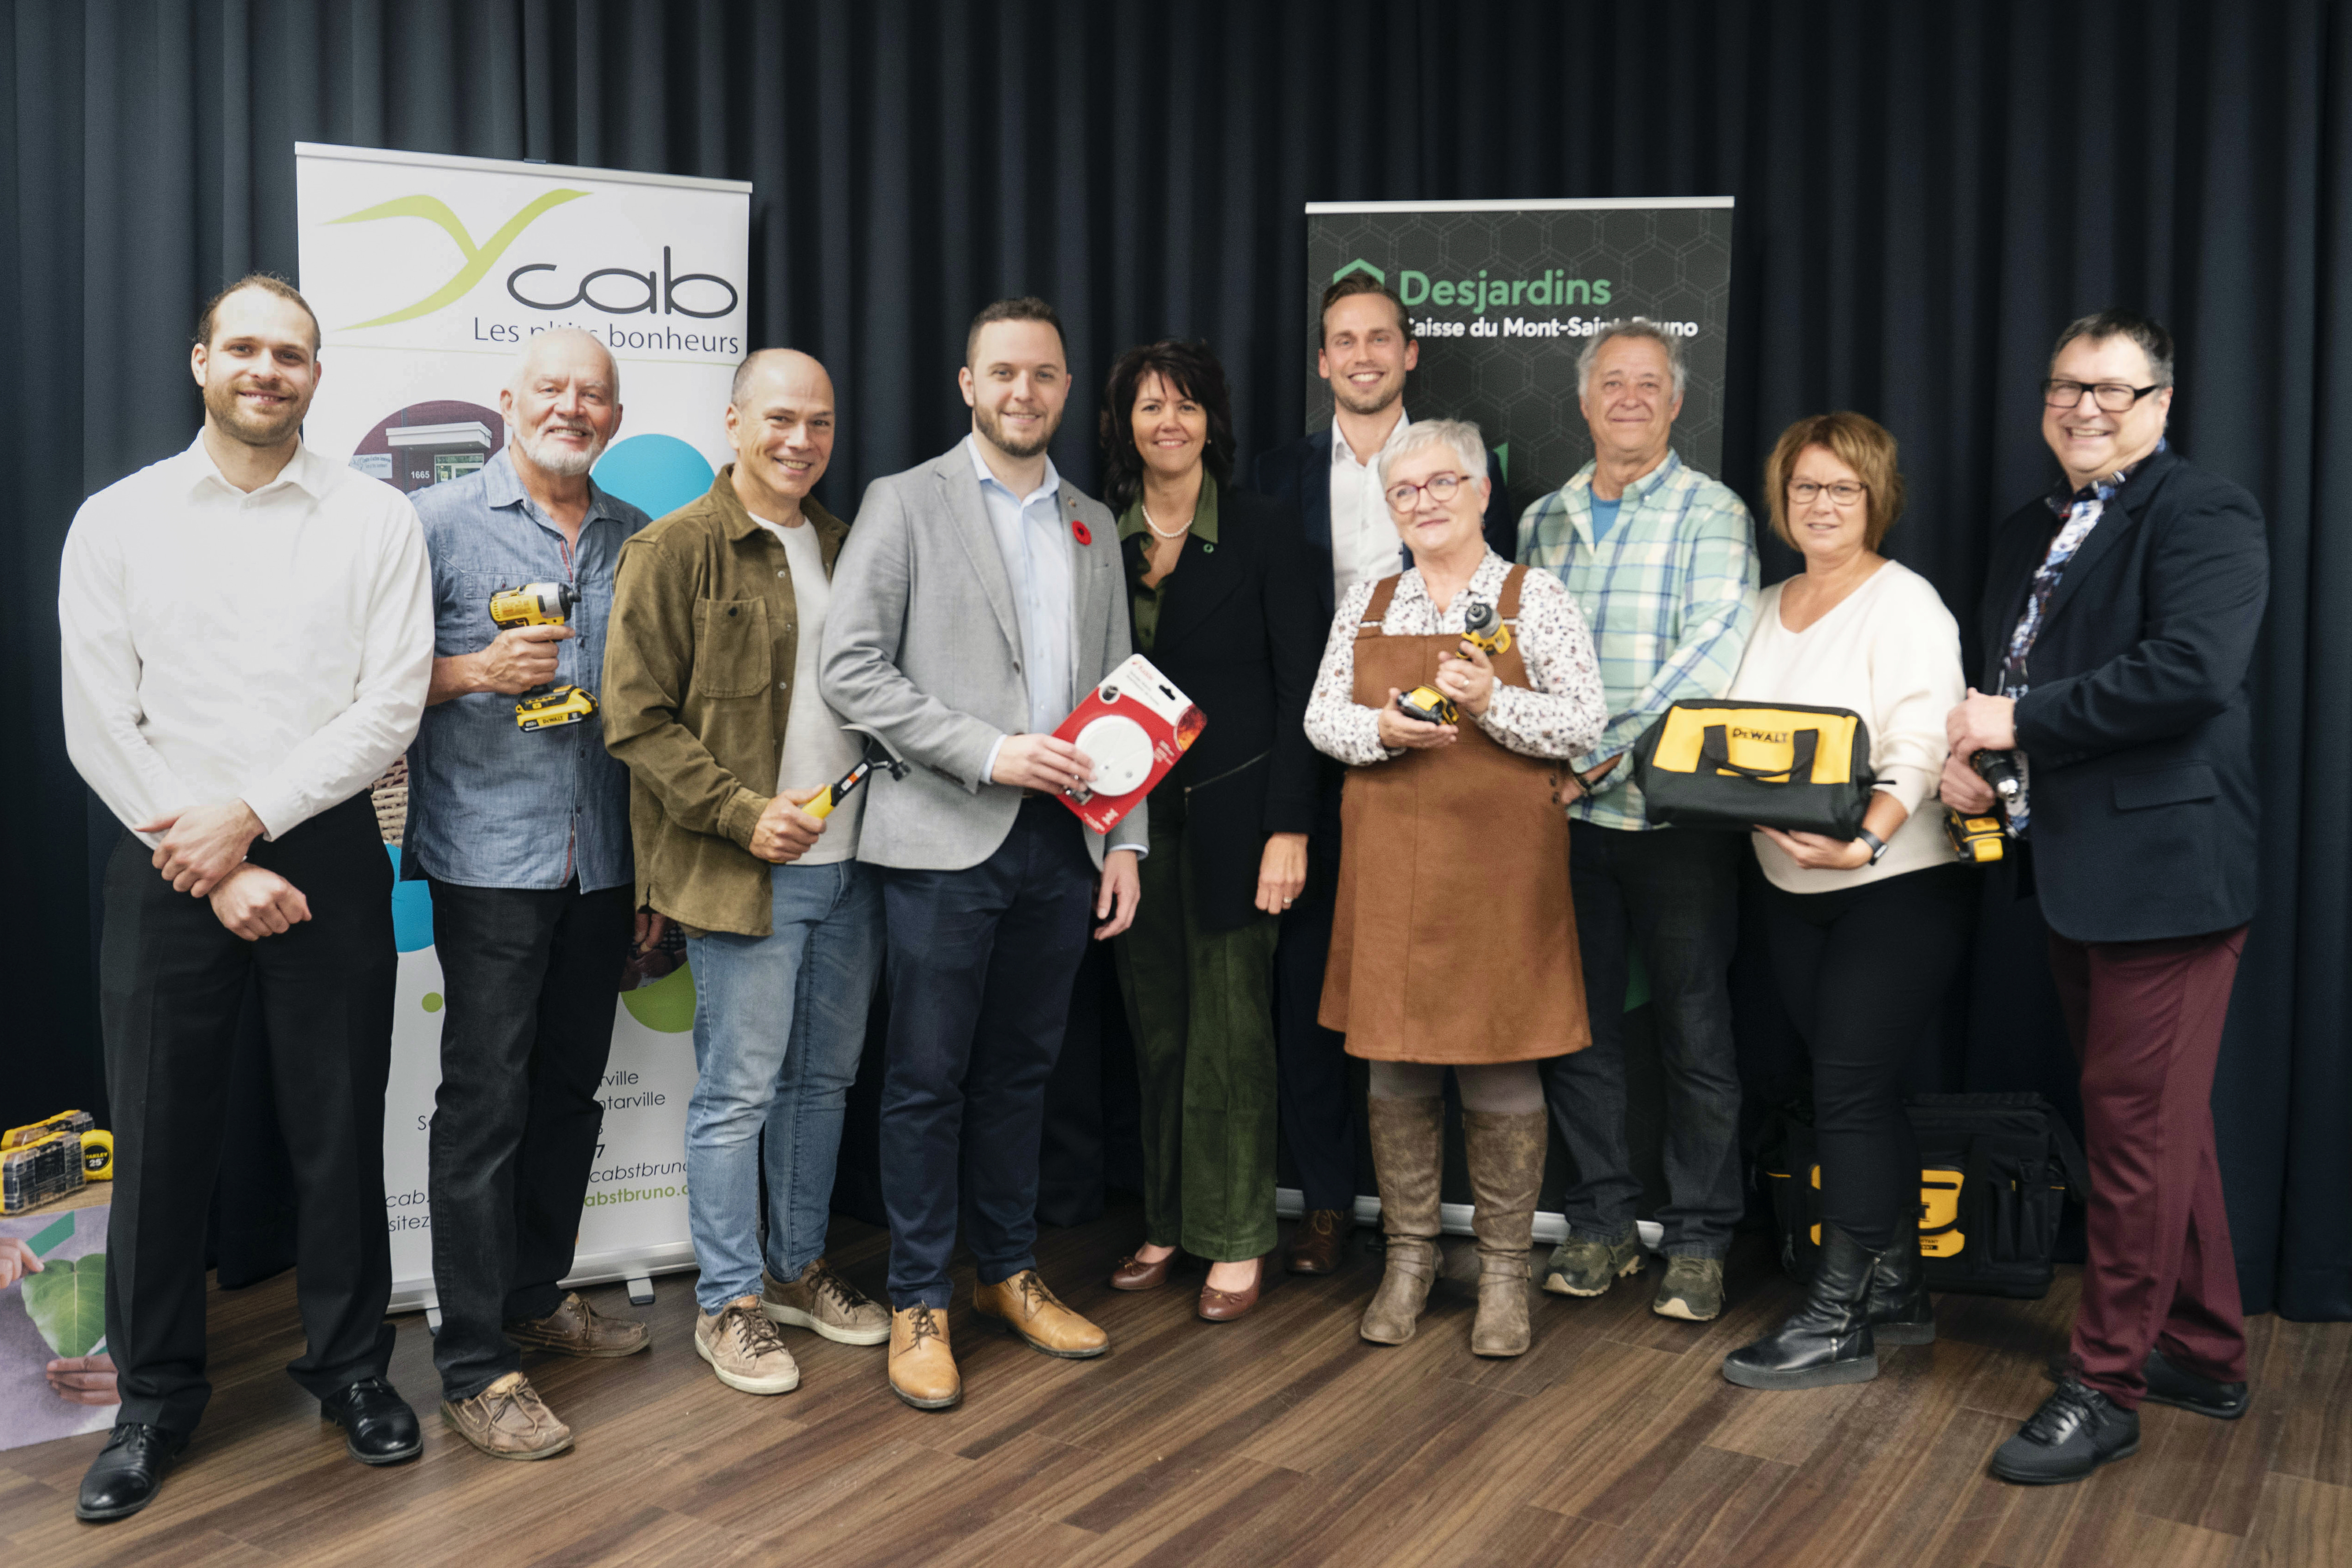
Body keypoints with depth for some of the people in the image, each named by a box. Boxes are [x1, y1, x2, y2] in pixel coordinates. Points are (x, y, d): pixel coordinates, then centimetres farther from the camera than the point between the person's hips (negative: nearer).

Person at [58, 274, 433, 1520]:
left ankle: (350, 1363, 28)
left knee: (338, 1127, 9)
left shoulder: (376, 519, 1)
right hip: (165, 865, 1)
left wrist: (249, 816, -13)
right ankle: (156, 1395, 27)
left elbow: (388, 712, -6)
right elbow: (100, 726, -2)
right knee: (160, 1136, 9)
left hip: (325, 856, 0)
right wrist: (216, 869, -9)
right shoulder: (118, 521, 3)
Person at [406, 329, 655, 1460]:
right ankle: (474, 1366, 6)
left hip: (602, 863, 5)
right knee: (485, 1102, -3)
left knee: (570, 1091, 14)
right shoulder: (440, 522, -1)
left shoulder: (637, 541, 11)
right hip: (489, 859, -4)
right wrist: (475, 672, -19)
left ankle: (538, 1294, 31)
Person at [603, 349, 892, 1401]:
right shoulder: (676, 551, -6)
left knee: (824, 1080, 15)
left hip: (850, 861, 6)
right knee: (739, 1092, 1)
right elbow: (637, 718, -10)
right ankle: (729, 1301, 17)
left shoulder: (844, 547, 14)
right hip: (745, 871, -6)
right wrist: (740, 811, -18)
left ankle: (797, 1267, 31)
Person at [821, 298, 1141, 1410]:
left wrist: (1127, 837, 8)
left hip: (1063, 845, 5)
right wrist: (986, 753, -16)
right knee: (928, 1079, 3)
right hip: (948, 842, -4)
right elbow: (850, 669, -9)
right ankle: (918, 1305, 17)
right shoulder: (904, 504, -1)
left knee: (1021, 1071, 14)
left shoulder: (1093, 525, 15)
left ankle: (1011, 1274, 29)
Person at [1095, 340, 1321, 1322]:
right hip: (1131, 813, 4)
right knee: (1156, 1026, 11)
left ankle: (1235, 1240, 14)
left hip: (1232, 807, -3)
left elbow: (1297, 687, -5)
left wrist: (1289, 827, -12)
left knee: (1231, 1026, 1)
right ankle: (1167, 1222, 25)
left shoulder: (1264, 531, -2)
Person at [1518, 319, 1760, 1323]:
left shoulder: (1712, 514, -1)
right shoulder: (1543, 520, 14)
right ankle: (1600, 1223, 24)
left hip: (1674, 810, -4)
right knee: (1576, 1022, 9)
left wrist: (1606, 751, -16)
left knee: (1695, 1031, 3)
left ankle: (1698, 1243, 16)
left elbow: (1710, 654, -12)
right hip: (1565, 813, 4)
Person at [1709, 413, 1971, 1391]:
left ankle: (1837, 1323, 3)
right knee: (1860, 1092, 12)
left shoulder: (1905, 605, -9)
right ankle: (1897, 1292, 25)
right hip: (1792, 889, 7)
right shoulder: (1767, 608, 13)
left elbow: (1920, 750, -20)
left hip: (1898, 884, -7)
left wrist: (1864, 841, -36)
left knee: (1848, 1094, -6)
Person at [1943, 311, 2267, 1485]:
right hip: (2072, 870, 9)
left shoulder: (2200, 512, -8)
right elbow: (2005, 681, 21)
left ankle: (2104, 1385, 10)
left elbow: (2192, 671, -23)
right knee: (2158, 1124, 18)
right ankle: (2204, 1353, 32)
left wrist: (2023, 719, -17)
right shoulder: (2028, 535, 17)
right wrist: (1967, 751, -1)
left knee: (2139, 1128, -1)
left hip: (2160, 869, -8)